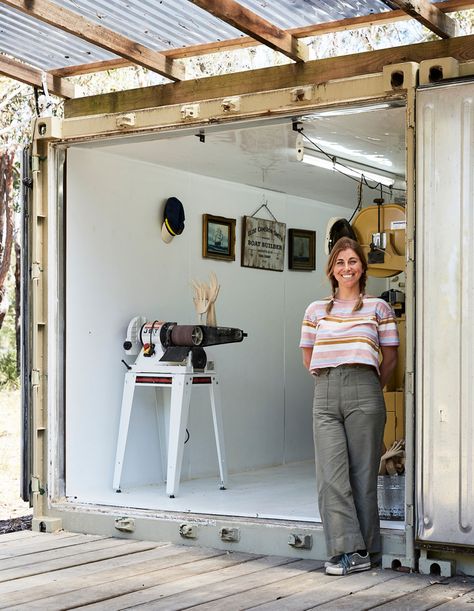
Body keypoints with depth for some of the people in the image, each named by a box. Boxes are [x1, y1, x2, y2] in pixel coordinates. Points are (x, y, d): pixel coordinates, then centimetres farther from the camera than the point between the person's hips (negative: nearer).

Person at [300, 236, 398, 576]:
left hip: (364, 393, -2)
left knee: (362, 474, 0)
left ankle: (363, 550, 9)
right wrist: (330, 381, 14)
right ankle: (350, 551, -5)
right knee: (331, 475, -7)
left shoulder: (378, 308, 9)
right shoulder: (316, 310, 16)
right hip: (325, 395, 2)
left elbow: (390, 358, 12)